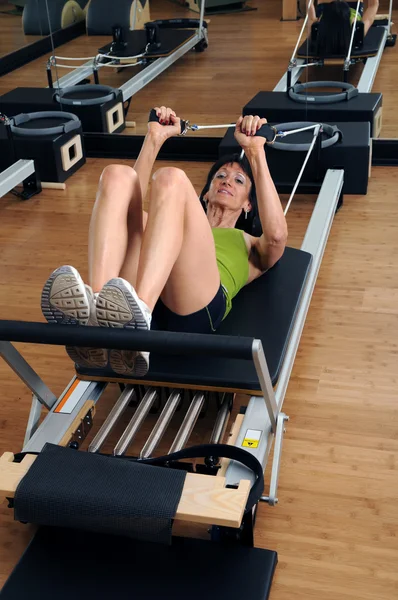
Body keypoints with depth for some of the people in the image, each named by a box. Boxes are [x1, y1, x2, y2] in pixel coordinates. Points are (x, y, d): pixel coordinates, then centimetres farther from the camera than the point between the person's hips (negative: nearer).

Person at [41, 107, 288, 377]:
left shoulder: (251, 248, 36)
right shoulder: (188, 233, 44)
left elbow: (277, 235, 11)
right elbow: (131, 205, 29)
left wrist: (256, 152, 12)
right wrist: (155, 138, 29)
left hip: (196, 310, -3)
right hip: (130, 300, 3)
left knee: (171, 178, -22)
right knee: (117, 176, -15)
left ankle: (135, 326, -47)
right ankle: (97, 323, -39)